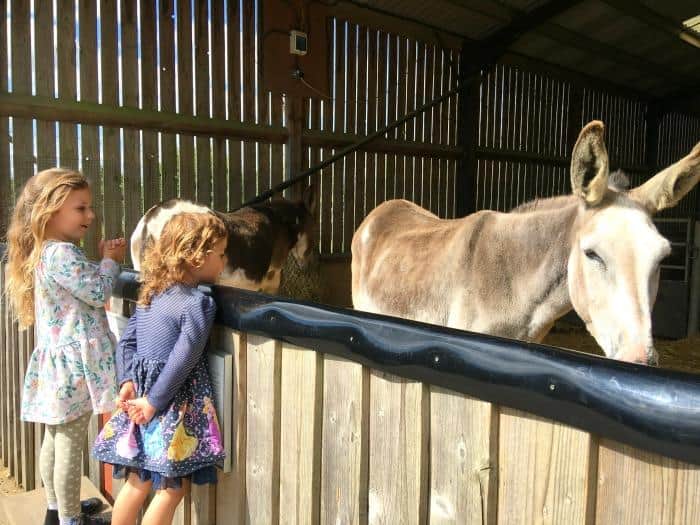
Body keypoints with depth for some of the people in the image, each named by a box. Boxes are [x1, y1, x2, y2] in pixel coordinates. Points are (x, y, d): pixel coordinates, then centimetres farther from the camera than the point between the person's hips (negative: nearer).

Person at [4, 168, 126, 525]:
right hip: (73, 361, -10)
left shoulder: (45, 252, 13)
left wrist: (103, 261, 9)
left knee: (55, 439, 20)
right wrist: (111, 262, -4)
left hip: (57, 359, 10)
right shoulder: (62, 253, -19)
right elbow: (98, 294, -18)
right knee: (70, 446, 0)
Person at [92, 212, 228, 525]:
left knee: (137, 481, 20)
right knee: (173, 487, 6)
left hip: (141, 391, 8)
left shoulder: (150, 294, 8)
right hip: (174, 405, -8)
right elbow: (182, 360, -21)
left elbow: (126, 340, 9)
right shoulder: (199, 303, -17)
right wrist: (154, 401, -14)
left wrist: (128, 380, 2)